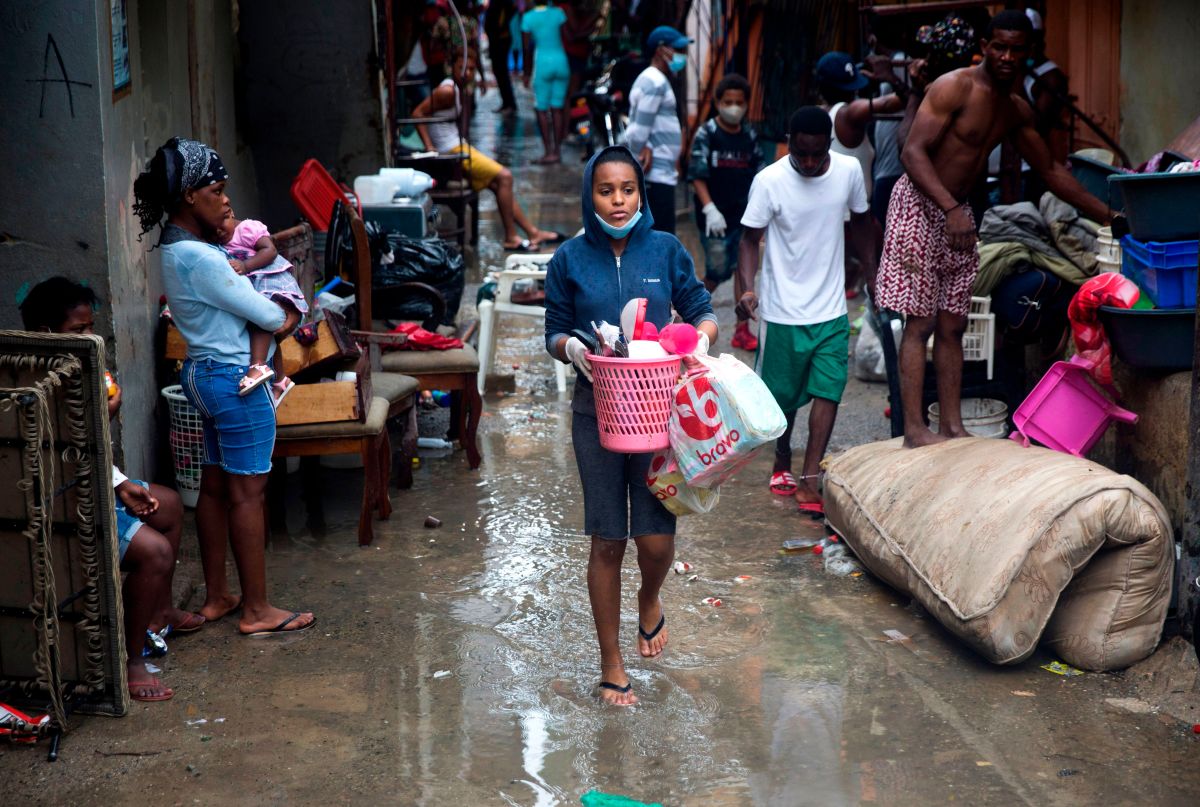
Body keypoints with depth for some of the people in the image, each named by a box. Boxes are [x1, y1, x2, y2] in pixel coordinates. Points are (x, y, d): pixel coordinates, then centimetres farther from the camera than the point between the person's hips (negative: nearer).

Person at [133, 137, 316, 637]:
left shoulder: (177, 247, 8)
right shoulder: (199, 258, -23)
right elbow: (269, 317, -19)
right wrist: (286, 315, 3)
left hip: (205, 375, 11)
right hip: (235, 377, -10)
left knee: (215, 486, 15)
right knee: (248, 493, -3)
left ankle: (216, 597, 24)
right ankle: (256, 611, 4)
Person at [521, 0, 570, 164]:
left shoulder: (528, 17, -2)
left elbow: (527, 47, -2)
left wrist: (526, 73, 6)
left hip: (542, 63, -3)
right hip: (561, 61, 3)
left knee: (542, 109, 2)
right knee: (558, 108, 8)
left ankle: (549, 152, -6)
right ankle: (556, 150, 10)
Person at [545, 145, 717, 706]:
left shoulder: (666, 251, 1)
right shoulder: (570, 260, 1)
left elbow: (701, 311, 8)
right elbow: (555, 332, 7)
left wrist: (701, 336, -14)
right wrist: (571, 348, -16)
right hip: (597, 410, 0)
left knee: (656, 538, -4)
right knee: (607, 541, 4)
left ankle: (649, 602, 34)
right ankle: (611, 664, 19)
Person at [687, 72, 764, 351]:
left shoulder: (750, 137, 6)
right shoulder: (706, 134, -7)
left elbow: (758, 175, 11)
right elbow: (697, 176, -10)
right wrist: (709, 208, -19)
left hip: (744, 214, 4)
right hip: (716, 216, -4)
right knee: (717, 271, -1)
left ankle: (742, 328, 9)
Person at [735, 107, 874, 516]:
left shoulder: (849, 171, -4)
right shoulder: (769, 181, -14)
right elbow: (750, 238, -9)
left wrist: (872, 272, 13)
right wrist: (747, 287, -24)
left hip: (831, 309, 2)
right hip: (783, 310, -2)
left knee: (829, 391, -7)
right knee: (783, 395, 10)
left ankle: (809, 480, -4)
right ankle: (783, 460, 35)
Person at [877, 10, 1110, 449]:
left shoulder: (1017, 109, 9)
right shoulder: (954, 88, -15)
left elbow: (1050, 171, 19)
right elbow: (913, 152, -22)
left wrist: (1108, 215, 17)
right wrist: (950, 209, -32)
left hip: (958, 213, 8)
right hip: (920, 205, -8)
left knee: (952, 326, 7)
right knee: (920, 323, -9)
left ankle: (953, 426, 10)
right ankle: (914, 428, -7)